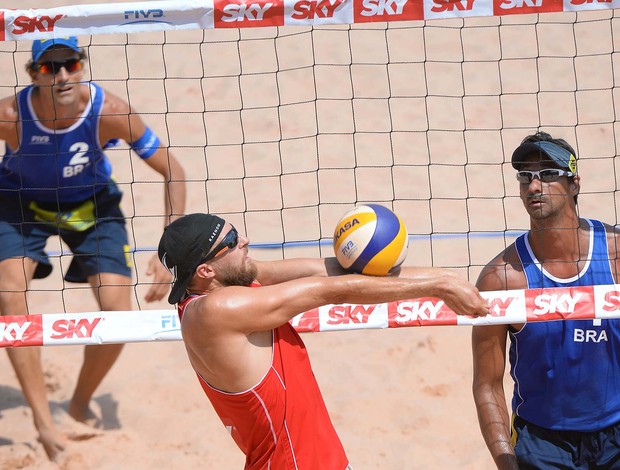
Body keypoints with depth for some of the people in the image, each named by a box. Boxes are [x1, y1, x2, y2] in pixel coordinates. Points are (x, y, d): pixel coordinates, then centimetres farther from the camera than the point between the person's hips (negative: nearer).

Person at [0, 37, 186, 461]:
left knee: (118, 310, -10)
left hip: (91, 203, 1)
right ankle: (43, 420, -18)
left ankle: (82, 402, 18)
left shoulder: (110, 113, -31)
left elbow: (172, 173, -20)